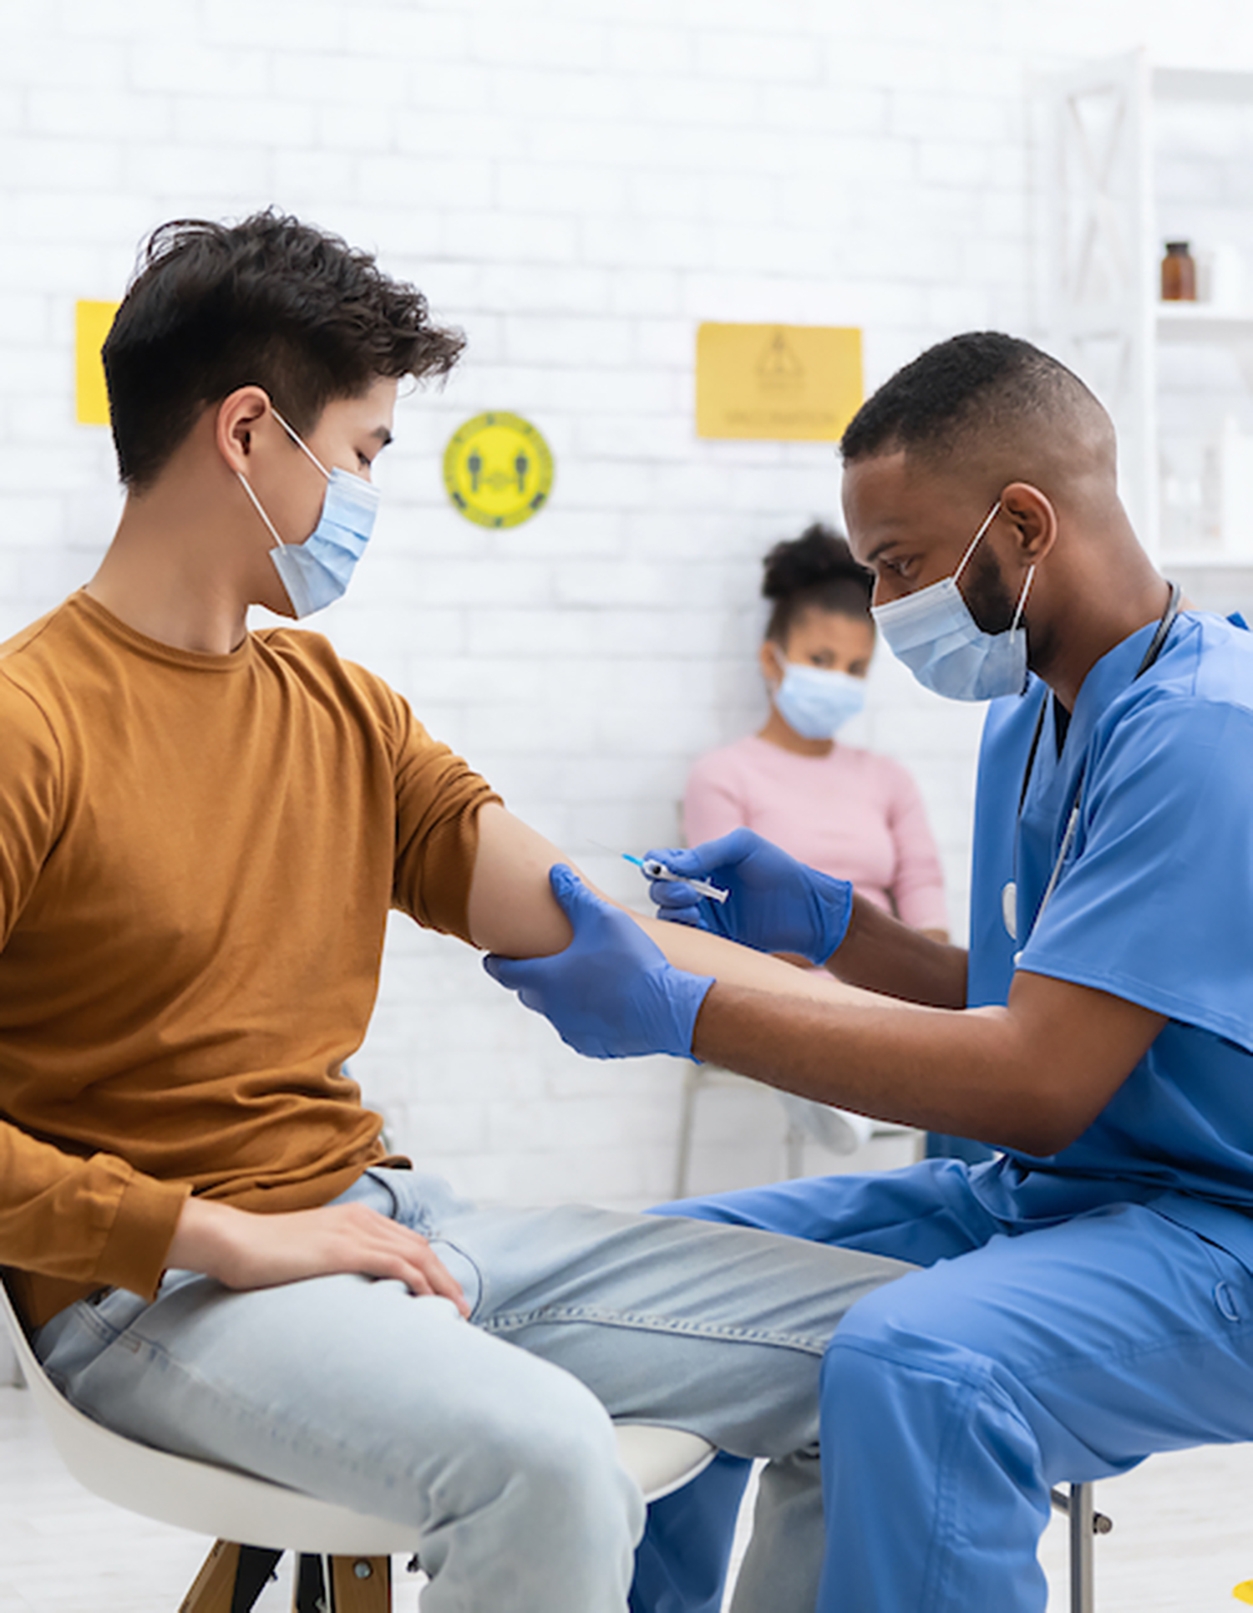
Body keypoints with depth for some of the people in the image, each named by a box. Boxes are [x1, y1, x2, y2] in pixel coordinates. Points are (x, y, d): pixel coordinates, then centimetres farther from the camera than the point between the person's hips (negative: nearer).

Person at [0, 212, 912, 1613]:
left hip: (382, 1221, 8)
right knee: (540, 1456, -36)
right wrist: (229, 1237, -20)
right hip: (155, 1288, -7)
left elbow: (580, 926, 6)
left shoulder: (342, 708, 15)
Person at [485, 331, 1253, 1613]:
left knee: (912, 1363, -36)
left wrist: (678, 1010, -22)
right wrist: (820, 920, 5)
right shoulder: (1027, 720, 12)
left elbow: (1041, 1083, -24)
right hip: (1038, 1195, 10)